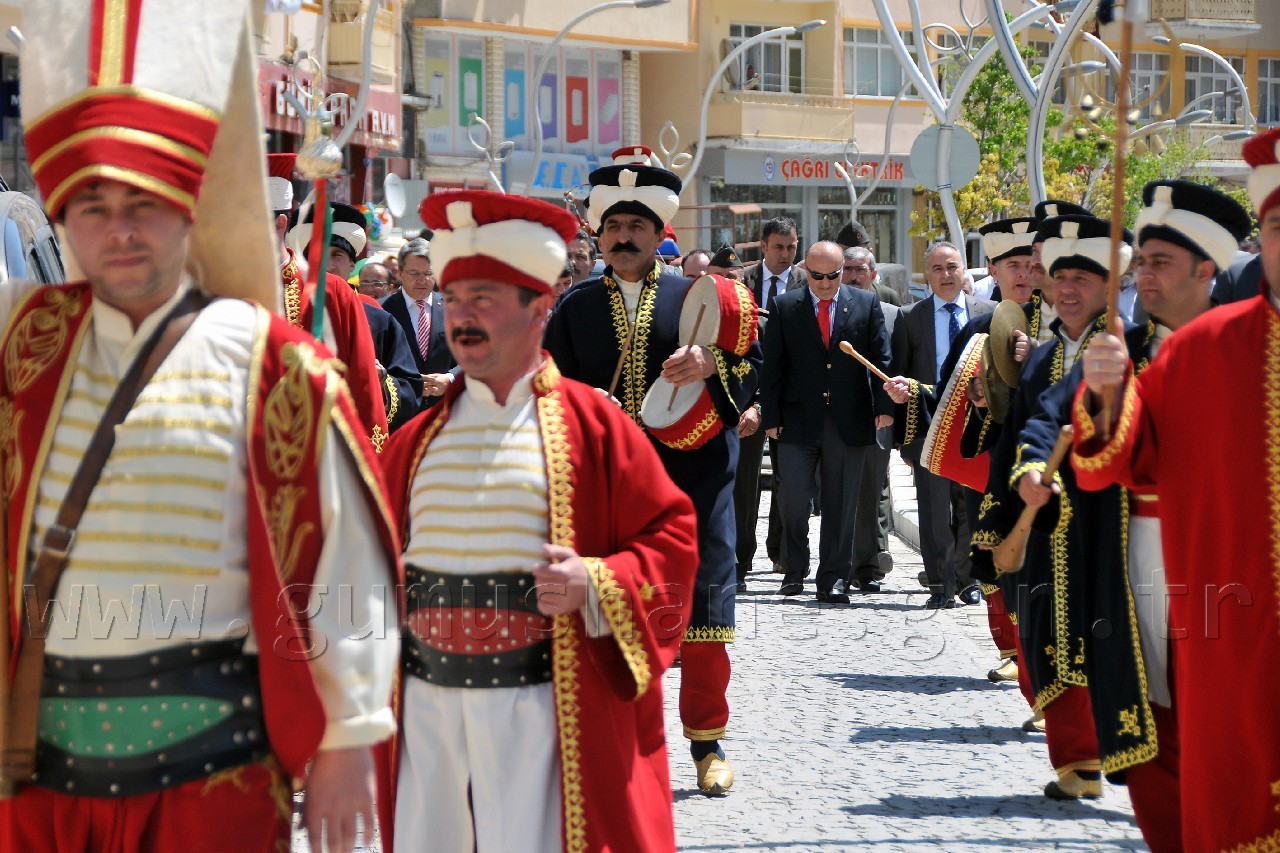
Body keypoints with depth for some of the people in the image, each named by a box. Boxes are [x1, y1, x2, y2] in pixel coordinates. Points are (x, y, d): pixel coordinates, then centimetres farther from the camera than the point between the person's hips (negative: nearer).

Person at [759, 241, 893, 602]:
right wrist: (771, 417, -2)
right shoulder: (785, 307, 4)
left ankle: (834, 578, 12)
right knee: (793, 495, -6)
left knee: (841, 504, 4)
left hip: (849, 421, 0)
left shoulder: (866, 304, 5)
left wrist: (884, 406, -7)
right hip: (798, 420, 0)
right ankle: (794, 570, 13)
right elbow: (772, 366, 3)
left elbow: (882, 358, 4)